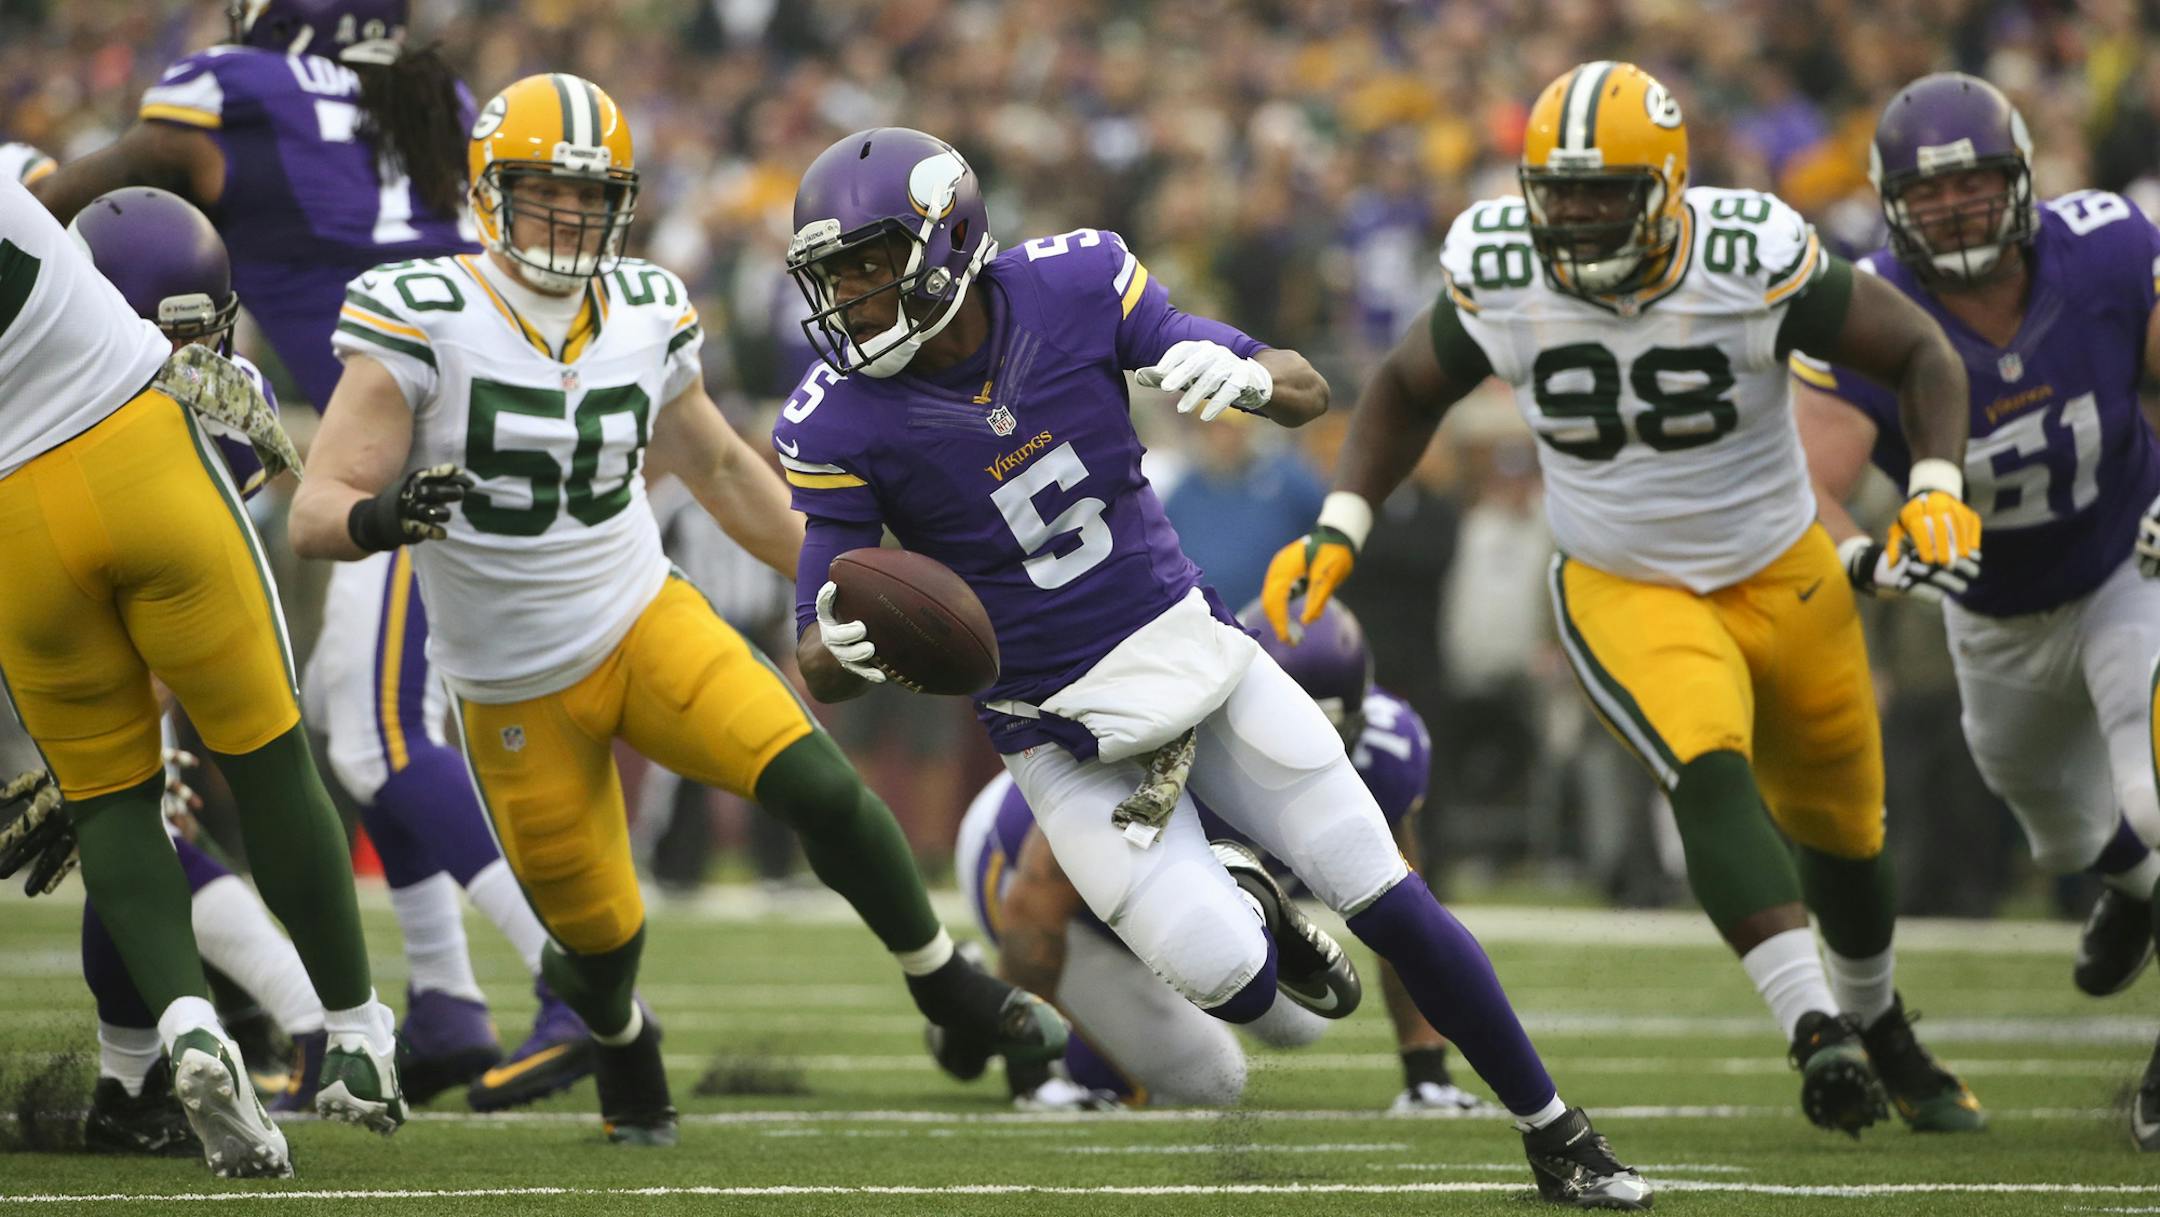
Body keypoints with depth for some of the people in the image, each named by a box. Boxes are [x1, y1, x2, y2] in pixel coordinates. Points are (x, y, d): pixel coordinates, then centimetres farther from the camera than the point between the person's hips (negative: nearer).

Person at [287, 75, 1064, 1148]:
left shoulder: (642, 315, -1)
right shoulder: (422, 321, -16)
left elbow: (722, 471, 15)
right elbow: (315, 516, -19)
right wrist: (382, 517, -42)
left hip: (645, 621, 3)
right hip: (516, 688, -3)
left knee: (819, 787, -18)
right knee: (601, 937, 4)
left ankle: (945, 987, 5)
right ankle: (617, 1034, 43)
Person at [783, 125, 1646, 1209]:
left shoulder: (1072, 284, -13)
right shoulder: (840, 423, -16)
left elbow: (1310, 394, -6)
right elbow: (820, 673, -13)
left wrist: (1243, 377, -30)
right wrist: (842, 648, -38)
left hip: (1193, 650, 1)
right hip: (1064, 736, -1)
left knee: (1391, 905, 0)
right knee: (1230, 984, -15)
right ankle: (1242, 911, 23)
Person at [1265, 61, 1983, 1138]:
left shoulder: (1755, 263, -24)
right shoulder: (1499, 275, -17)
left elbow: (1919, 352, -12)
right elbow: (1409, 389, 3)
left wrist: (1935, 488, -27)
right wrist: (1337, 531, -6)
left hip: (1782, 576, 1)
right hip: (1625, 593, -1)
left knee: (1841, 826, 17)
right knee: (1713, 775, -30)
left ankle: (1877, 1027, 45)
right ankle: (1815, 1029, -38)